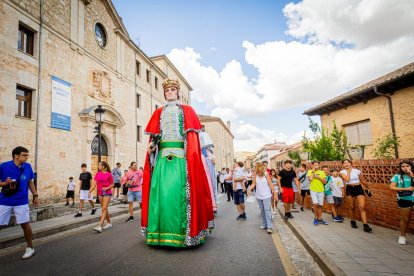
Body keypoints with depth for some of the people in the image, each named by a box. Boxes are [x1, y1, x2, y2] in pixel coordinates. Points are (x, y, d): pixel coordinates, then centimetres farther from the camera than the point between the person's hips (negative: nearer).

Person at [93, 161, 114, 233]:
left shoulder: (109, 174, -7)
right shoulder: (98, 174, 6)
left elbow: (112, 184, -1)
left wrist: (107, 188, -17)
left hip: (107, 193, -6)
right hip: (100, 193, 6)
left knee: (104, 208, -11)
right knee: (104, 208, 14)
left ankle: (100, 226, -14)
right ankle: (109, 223, 29)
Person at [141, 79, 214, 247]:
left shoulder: (187, 111, 12)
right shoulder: (158, 113, 20)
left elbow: (192, 136, 2)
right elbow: (154, 137, 15)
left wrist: (193, 156, -9)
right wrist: (151, 146, -5)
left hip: (181, 157, -3)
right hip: (162, 157, 3)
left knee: (180, 191, -7)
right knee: (161, 191, -2)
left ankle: (182, 232, 4)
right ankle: (163, 231, 9)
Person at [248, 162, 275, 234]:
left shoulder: (266, 174, -8)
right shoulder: (255, 175, 1)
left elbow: (270, 184, -6)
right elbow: (253, 184, -3)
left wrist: (274, 193, -6)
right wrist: (249, 189, -19)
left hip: (266, 196, -4)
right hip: (259, 196, 4)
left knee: (267, 210, -10)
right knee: (262, 211, 12)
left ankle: (270, 227, -10)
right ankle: (264, 225, 23)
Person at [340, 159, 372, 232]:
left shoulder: (357, 171, 1)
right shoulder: (342, 172, -2)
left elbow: (362, 180, 13)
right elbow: (347, 179, -20)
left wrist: (367, 187, 19)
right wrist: (348, 171, -10)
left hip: (359, 188, 0)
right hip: (349, 189, 0)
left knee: (362, 207, -10)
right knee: (352, 207, 9)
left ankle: (365, 225, -10)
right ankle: (353, 221, 28)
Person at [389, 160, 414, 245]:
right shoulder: (398, 176, -3)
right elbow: (392, 187, -8)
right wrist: (406, 188, -15)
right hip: (404, 200, -1)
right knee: (405, 219, 10)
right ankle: (402, 236, 27)